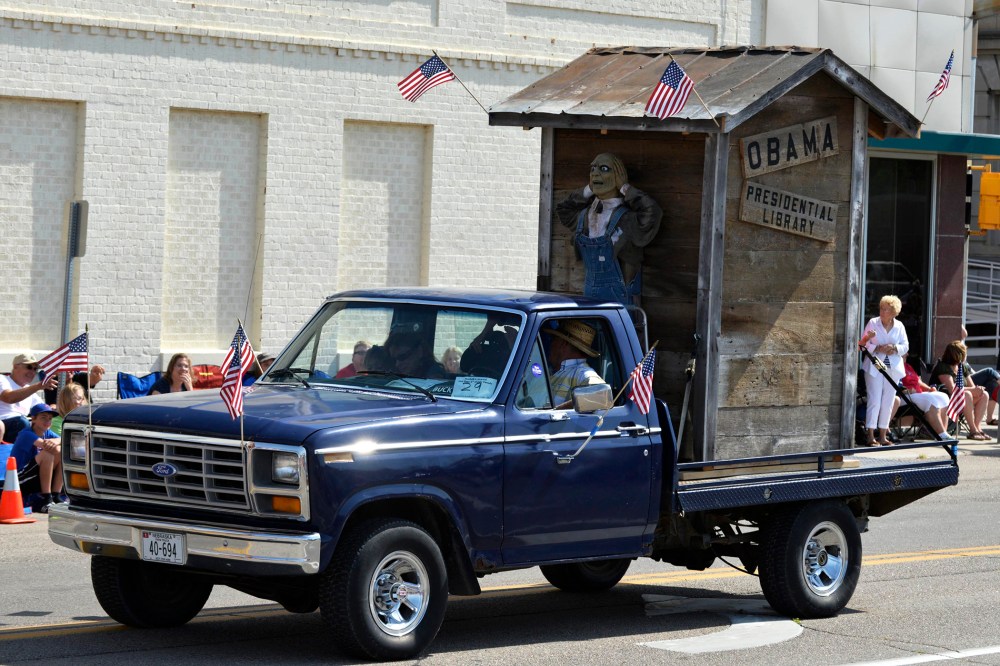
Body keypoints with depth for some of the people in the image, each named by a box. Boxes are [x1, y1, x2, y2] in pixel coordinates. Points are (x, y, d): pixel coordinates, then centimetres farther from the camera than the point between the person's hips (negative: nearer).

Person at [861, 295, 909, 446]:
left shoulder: (899, 326, 8)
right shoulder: (873, 323, 0)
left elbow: (905, 346, 7)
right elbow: (864, 344, -2)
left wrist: (895, 348, -13)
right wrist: (878, 349, -17)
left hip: (893, 368, 3)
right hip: (874, 367, -3)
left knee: (888, 401, 5)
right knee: (874, 400, -9)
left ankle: (883, 435, 12)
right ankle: (871, 435, -9)